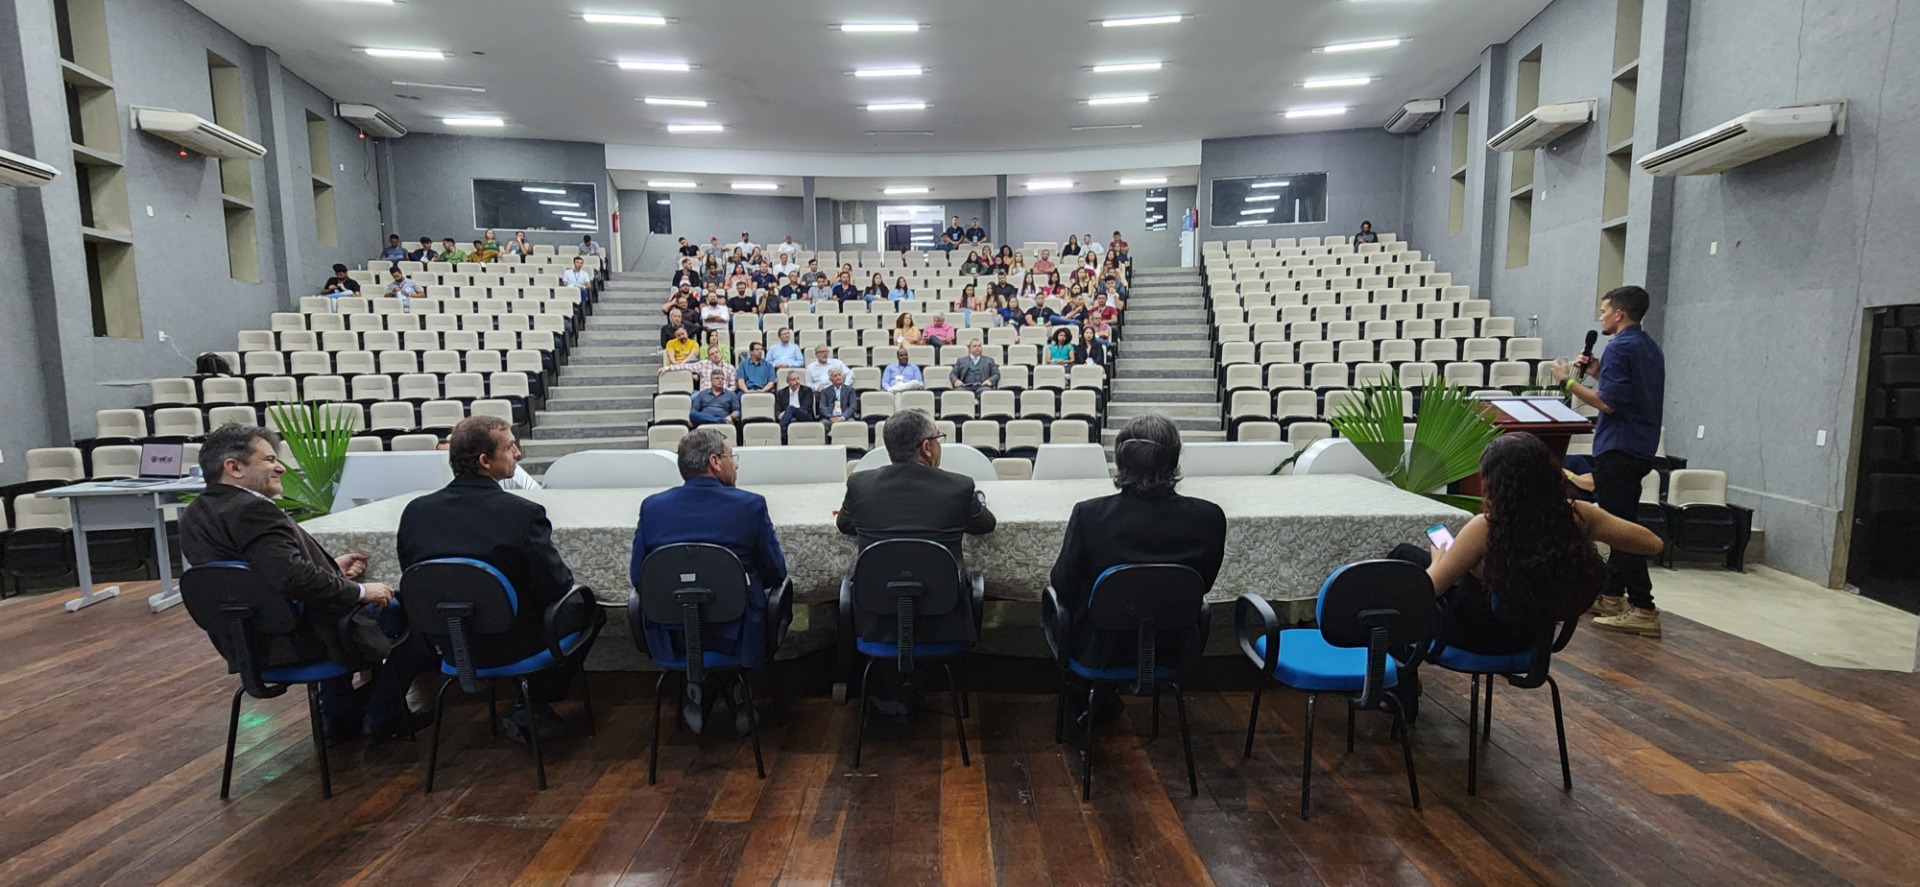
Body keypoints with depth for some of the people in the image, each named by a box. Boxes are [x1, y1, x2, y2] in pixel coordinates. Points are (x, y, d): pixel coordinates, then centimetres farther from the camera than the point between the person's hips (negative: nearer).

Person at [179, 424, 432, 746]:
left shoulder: (195, 514, 6)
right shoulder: (251, 510, -24)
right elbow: (293, 578, -34)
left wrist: (332, 566, 10)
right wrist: (359, 590, -22)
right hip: (295, 640, -10)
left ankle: (338, 715, 34)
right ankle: (381, 719, 14)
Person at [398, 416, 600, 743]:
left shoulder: (415, 511, -7)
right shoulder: (523, 512, -24)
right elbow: (556, 585, -16)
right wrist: (564, 573, 7)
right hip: (511, 645, -6)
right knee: (583, 603, 17)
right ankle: (534, 711, 21)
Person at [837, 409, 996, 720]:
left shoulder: (859, 484, -6)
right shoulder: (959, 486, -9)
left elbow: (844, 525, 16)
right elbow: (986, 525, 12)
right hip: (940, 624, -1)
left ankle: (892, 694, 40)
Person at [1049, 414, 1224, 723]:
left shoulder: (1089, 514, -25)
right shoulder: (1209, 517, -18)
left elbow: (1063, 587, -11)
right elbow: (1202, 584, -1)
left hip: (1101, 650, -2)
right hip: (1173, 650, 3)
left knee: (1057, 604, 29)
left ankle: (1099, 697, 41)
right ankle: (1103, 697, 47)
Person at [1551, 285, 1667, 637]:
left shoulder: (1620, 347, -14)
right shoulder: (1651, 347, 17)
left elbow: (1608, 402, -20)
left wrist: (1568, 381, -10)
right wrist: (1598, 371, 18)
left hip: (1617, 449, -10)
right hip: (1641, 448, 10)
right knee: (1620, 524, 16)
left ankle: (1643, 610, -8)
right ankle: (1613, 596, 23)